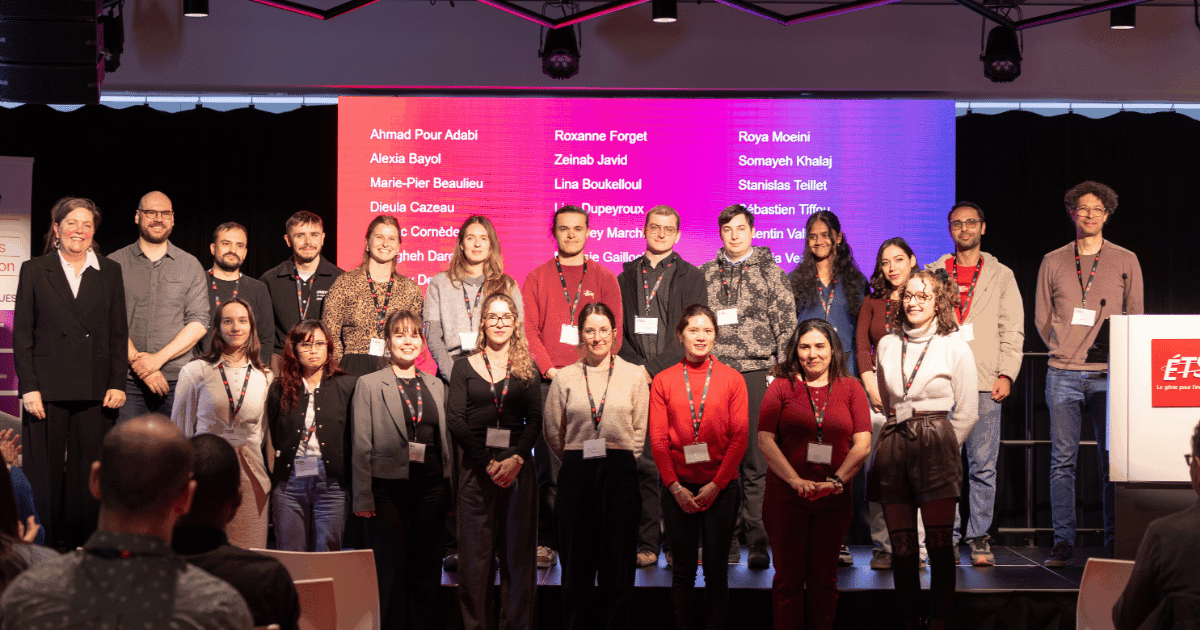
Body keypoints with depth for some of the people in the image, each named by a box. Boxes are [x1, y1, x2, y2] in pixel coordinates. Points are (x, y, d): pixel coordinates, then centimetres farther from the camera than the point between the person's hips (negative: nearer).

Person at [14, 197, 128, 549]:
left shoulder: (109, 272, 12)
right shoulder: (34, 270, 8)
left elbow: (118, 333, 10)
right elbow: (22, 334, 4)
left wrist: (118, 384, 1)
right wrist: (29, 387, -4)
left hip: (95, 390, 1)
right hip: (47, 390, -1)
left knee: (89, 476, 0)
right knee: (46, 475, 1)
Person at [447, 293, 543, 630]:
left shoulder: (527, 369, 11)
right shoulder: (465, 366, 9)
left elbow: (535, 420, 3)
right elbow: (455, 420, 0)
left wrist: (516, 459, -12)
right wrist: (488, 462, -8)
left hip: (517, 468, 1)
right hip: (475, 467, 0)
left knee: (518, 553, 1)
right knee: (475, 555, 0)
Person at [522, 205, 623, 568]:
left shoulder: (604, 279, 13)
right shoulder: (538, 278, 12)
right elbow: (528, 328, 5)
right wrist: (550, 368, -7)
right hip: (549, 383, 0)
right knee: (549, 467, -4)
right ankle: (547, 542, 0)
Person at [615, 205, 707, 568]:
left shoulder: (691, 278, 8)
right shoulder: (627, 277, 16)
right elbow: (616, 330, 12)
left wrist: (653, 369, -9)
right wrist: (636, 367, -4)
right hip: (637, 383, 2)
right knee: (645, 462, -2)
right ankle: (648, 544, 1)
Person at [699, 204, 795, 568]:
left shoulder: (771, 273, 7)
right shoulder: (705, 275, 14)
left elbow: (786, 326, 4)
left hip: (757, 374, -2)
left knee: (756, 463, -6)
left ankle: (757, 542, -3)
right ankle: (727, 541, 8)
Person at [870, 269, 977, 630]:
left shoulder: (954, 347, 3)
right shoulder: (886, 346, 14)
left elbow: (967, 411, 4)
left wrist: (945, 447, -1)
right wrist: (896, 435, 14)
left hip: (936, 445, -3)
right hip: (894, 446, 3)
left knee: (939, 543, -6)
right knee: (901, 545, 3)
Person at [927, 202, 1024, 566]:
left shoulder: (1001, 276, 13)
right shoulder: (933, 274, 14)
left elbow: (1012, 330, 9)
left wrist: (1006, 374, -3)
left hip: (984, 384, 0)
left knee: (983, 465, -2)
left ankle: (979, 537, 6)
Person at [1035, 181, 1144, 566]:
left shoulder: (1126, 261, 9)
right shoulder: (1053, 262, 10)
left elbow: (1135, 317, 12)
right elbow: (1041, 317, 14)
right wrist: (1064, 350, 5)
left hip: (1109, 374, 0)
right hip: (1064, 374, 0)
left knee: (1113, 460, -1)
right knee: (1062, 460, -2)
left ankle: (1115, 544, 4)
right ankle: (1063, 542, 2)